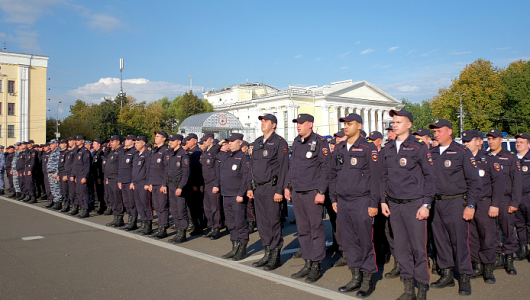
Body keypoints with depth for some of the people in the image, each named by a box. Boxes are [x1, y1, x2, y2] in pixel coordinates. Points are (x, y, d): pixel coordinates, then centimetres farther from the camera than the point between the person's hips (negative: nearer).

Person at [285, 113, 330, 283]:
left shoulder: (320, 142, -6)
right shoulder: (296, 142, 14)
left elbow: (325, 168, -10)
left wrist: (321, 192, -15)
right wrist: (287, 186, 15)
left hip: (312, 193, -7)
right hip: (297, 193, 7)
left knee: (316, 229, 1)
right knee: (302, 230, 10)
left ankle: (316, 266, 11)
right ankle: (308, 264, 20)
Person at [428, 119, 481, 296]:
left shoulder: (462, 153, -3)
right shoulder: (431, 154, 10)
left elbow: (474, 182, -4)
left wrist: (470, 205, -10)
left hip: (455, 202, -5)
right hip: (435, 203, 5)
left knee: (459, 241, -1)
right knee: (440, 240, 10)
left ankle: (465, 279, 11)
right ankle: (447, 275, 22)